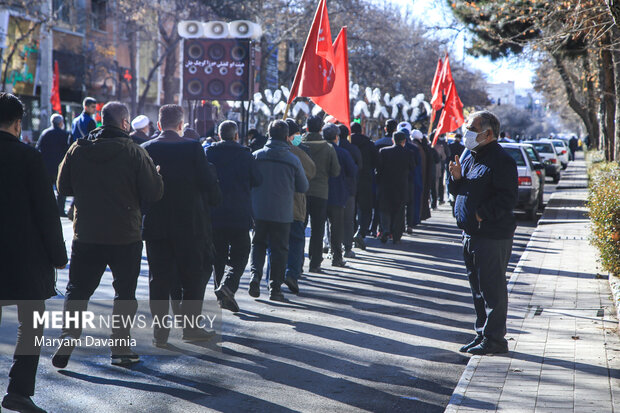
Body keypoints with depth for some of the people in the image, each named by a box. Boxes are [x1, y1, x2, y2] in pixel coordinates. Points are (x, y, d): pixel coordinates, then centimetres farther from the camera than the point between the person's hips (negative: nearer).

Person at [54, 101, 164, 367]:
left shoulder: (78, 149, -1)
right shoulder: (135, 153, -10)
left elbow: (63, 187, 7)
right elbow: (155, 193, -10)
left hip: (86, 234, 2)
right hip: (126, 236, -2)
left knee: (77, 289, 12)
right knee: (125, 291, 10)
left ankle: (67, 341, 1)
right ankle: (120, 348, 12)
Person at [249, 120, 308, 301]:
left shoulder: (256, 156, -4)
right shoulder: (293, 160, -6)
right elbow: (303, 187, 3)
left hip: (258, 211, 1)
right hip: (282, 213, -1)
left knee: (258, 244, 18)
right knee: (279, 249, 8)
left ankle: (255, 274, -3)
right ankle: (275, 287, 8)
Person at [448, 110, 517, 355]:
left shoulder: (501, 161, -12)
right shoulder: (470, 157, 16)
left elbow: (507, 199, -19)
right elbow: (459, 192, 22)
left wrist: (481, 214, -20)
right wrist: (457, 178, 2)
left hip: (492, 237, -9)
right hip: (470, 234, 9)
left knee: (492, 288, -3)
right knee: (477, 288, 15)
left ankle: (494, 339, 4)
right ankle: (482, 334, 24)